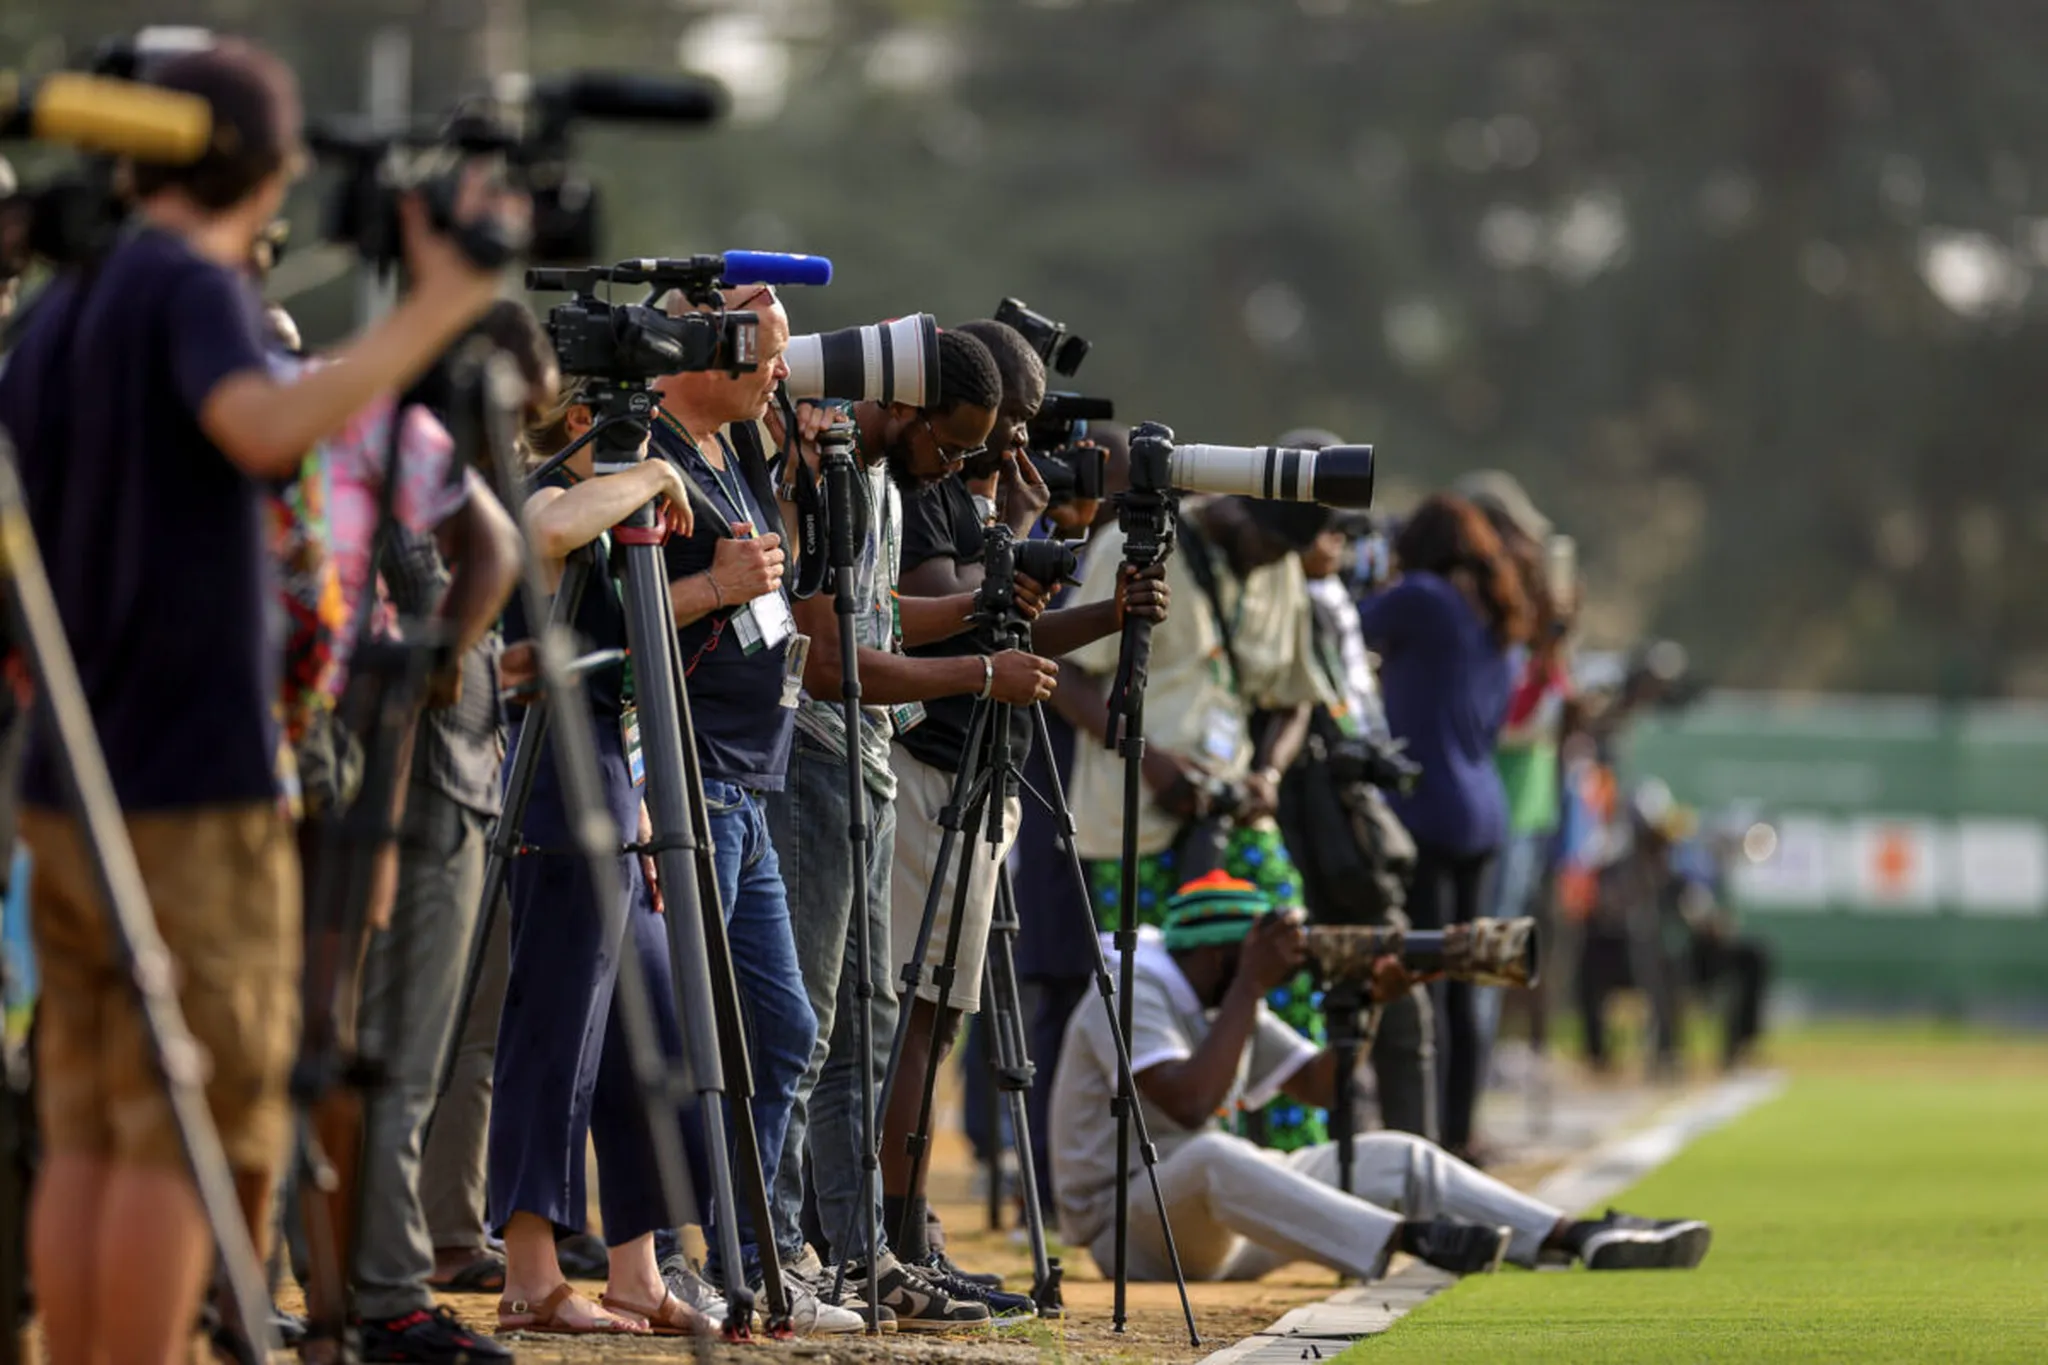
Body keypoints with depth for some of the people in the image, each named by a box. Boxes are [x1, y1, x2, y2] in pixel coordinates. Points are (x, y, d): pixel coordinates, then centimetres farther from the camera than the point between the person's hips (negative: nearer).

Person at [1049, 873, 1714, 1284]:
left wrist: (1367, 1000, 0)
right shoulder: (1132, 994, -15)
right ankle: (1408, 1240, -53)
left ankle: (1583, 1237, -9)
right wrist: (1250, 988, -23)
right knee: (1210, 1159, -41)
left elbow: (1322, 1085, 16)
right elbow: (1189, 1105, -30)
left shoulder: (1225, 1001, 13)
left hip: (1225, 1218, 9)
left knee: (1396, 1159, 1)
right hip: (1130, 1229, -9)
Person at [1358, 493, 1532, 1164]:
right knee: (1457, 989, 12)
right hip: (1484, 812, 8)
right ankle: (1458, 1132, 14)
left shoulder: (1421, 598, -8)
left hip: (1425, 806, -8)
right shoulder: (1491, 623, 16)